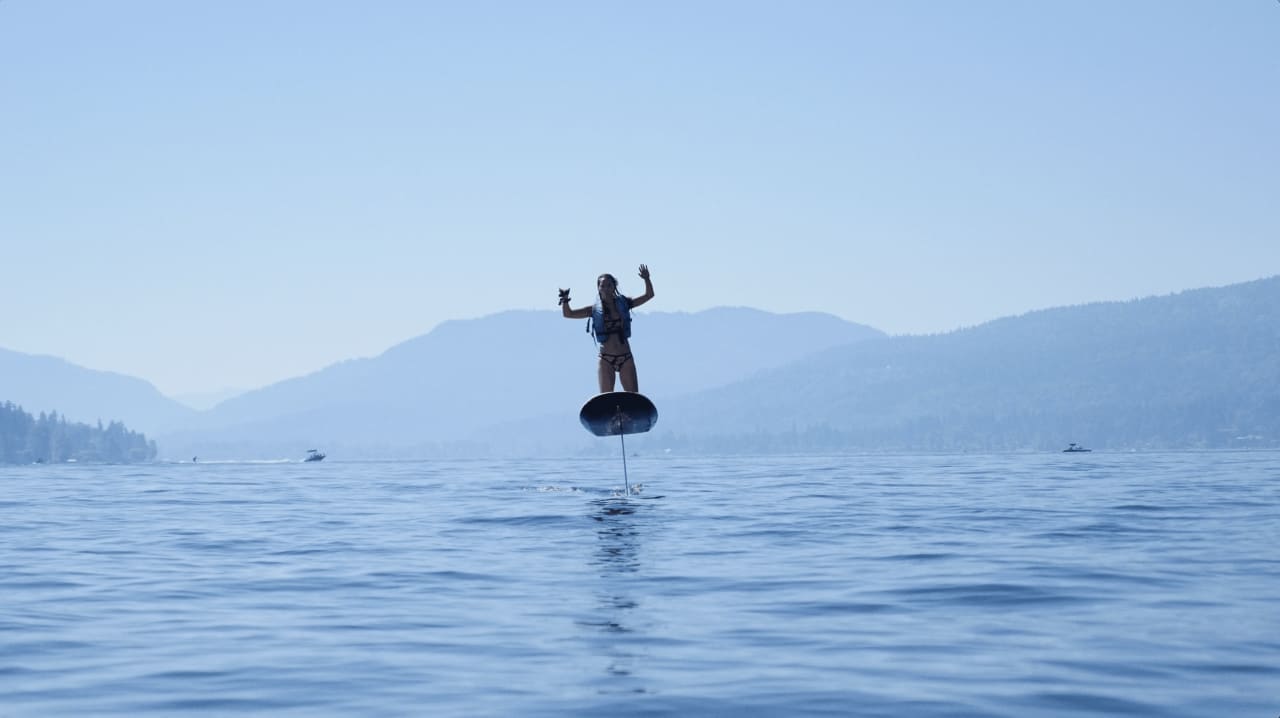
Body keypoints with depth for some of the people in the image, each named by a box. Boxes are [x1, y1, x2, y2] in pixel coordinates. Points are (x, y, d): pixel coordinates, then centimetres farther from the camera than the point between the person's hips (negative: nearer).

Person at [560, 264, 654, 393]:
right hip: (606, 359, -1)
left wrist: (647, 280, -10)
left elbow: (649, 295, 7)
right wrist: (565, 300, -15)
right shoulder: (595, 310, 2)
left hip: (626, 358, 1)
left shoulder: (623, 304, 5)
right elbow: (568, 314, 2)